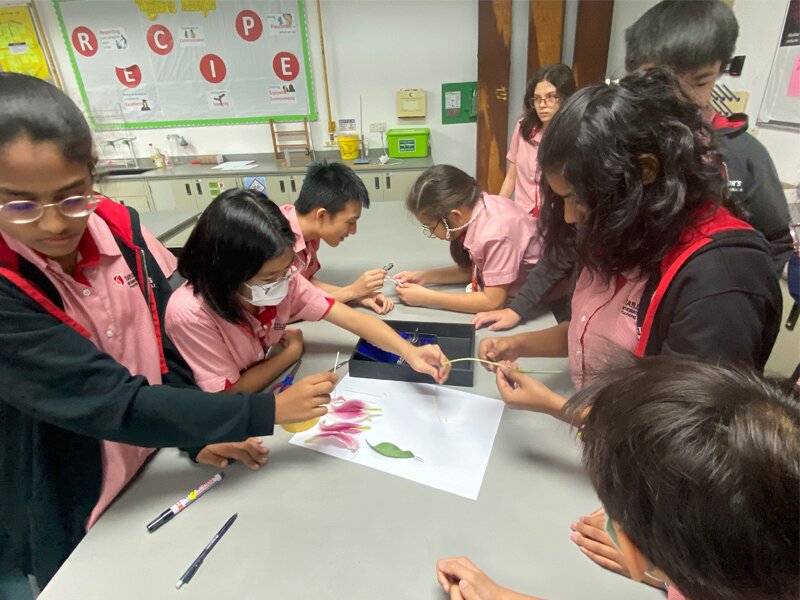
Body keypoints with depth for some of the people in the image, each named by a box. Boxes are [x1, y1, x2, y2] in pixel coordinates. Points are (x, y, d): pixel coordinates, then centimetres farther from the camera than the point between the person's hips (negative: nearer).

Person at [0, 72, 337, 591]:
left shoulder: (121, 227, -13)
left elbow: (168, 345, -5)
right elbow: (116, 403, -32)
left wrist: (201, 434, -13)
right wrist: (268, 411, -30)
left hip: (158, 474, 4)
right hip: (72, 523, -4)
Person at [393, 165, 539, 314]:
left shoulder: (496, 233, -30)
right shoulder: (468, 207, -7)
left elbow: (493, 302, -28)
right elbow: (471, 270, 5)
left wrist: (426, 297, -23)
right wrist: (424, 277, -6)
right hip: (512, 296, 7)